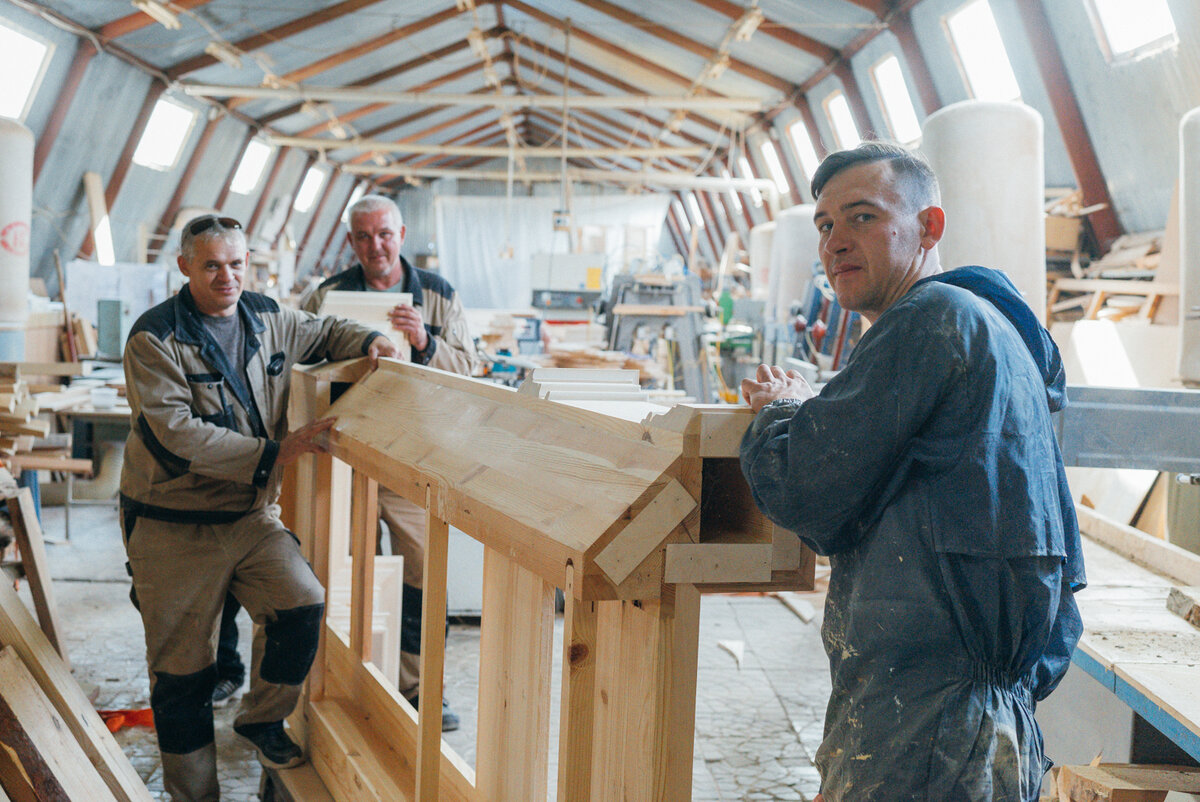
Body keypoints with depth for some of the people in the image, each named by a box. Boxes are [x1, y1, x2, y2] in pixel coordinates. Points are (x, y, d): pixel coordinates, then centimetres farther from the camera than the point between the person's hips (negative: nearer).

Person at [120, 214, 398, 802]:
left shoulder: (267, 319, 4)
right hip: (173, 526, -4)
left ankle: (262, 720, 16)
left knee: (303, 608, -12)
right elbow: (175, 432, -24)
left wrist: (368, 342, 2)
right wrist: (272, 454, -27)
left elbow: (322, 333, 24)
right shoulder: (155, 339, -15)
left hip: (250, 513, 5)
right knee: (181, 665, 4)